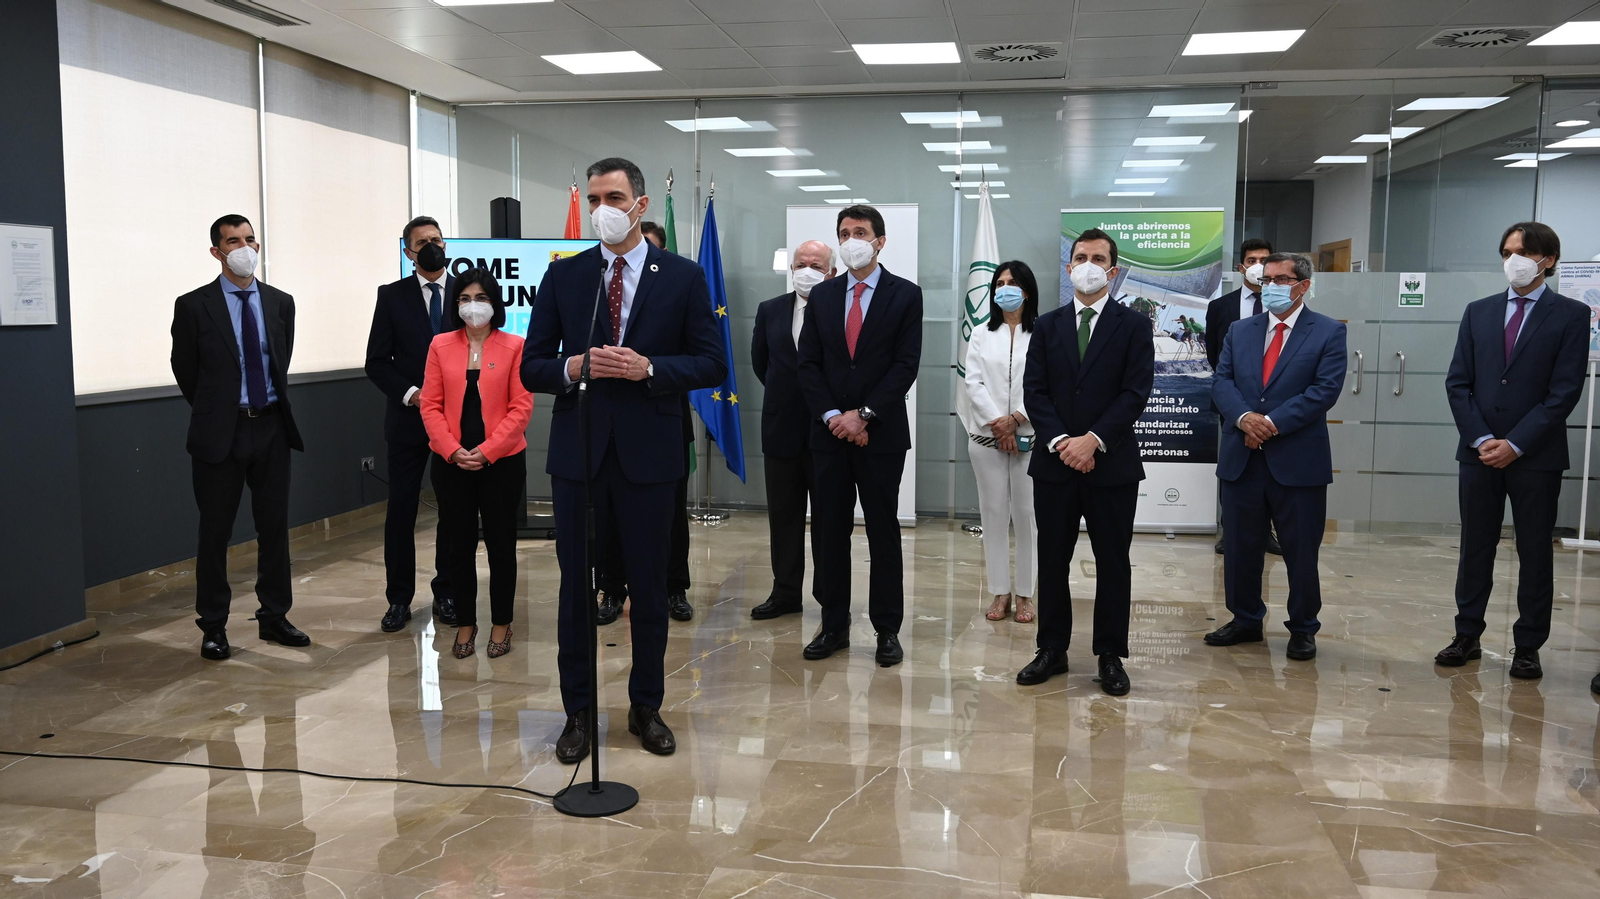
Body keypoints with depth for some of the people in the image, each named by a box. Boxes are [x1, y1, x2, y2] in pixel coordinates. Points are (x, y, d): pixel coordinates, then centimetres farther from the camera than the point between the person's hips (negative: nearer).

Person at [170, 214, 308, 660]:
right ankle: (213, 626, 15)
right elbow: (184, 370, 3)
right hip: (220, 432, -3)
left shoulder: (280, 302, 6)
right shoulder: (193, 305, -5)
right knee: (215, 531, 4)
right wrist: (213, 411, 10)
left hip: (271, 427, 3)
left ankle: (274, 616, 22)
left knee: (275, 526, 9)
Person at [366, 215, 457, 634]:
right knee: (401, 509, 1)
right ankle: (399, 599, 11)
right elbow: (376, 362, 1)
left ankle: (446, 594, 18)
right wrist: (411, 393, -13)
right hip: (408, 418, 0)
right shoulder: (392, 296, 2)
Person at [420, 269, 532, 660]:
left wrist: (486, 451, -13)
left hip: (501, 461, -2)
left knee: (500, 543, 6)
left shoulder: (514, 347, -1)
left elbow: (521, 407, -6)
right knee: (459, 545, 8)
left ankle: (501, 623, 18)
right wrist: (453, 451, -10)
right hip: (451, 462, 2)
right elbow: (431, 405, 2)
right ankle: (465, 623, 20)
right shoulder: (441, 346, 5)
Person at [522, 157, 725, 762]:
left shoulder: (683, 277, 2)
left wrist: (648, 368, -17)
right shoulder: (563, 275, 6)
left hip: (648, 455, -1)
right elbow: (532, 368, 4)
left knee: (650, 587, 9)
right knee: (576, 586, 7)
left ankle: (647, 707, 25)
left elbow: (711, 364, -2)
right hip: (578, 454, 1)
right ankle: (577, 713, 20)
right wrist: (572, 368, -17)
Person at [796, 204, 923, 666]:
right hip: (829, 432, 3)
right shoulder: (821, 295, 10)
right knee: (828, 531, 6)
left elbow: (906, 365, -7)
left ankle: (887, 629, 11)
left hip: (881, 433, -3)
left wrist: (863, 414, -13)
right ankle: (834, 625, 16)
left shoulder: (905, 295, 0)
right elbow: (809, 364, 5)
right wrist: (832, 416, -9)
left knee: (883, 532, 3)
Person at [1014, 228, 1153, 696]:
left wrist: (1093, 440, -16)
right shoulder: (1047, 325, 10)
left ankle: (1111, 656, 15)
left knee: (1112, 562, 5)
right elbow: (1034, 391, 2)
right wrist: (1062, 442, -12)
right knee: (1052, 560, 8)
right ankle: (1052, 649, 20)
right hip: (1054, 463, 3)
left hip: (1112, 464, -2)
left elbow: (1136, 393, -7)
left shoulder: (1133, 326, 2)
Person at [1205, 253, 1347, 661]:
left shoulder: (1328, 332, 0)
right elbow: (1221, 382, 3)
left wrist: (1272, 422, -18)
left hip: (1299, 459, -4)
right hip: (1242, 458, 4)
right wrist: (1244, 417, -17)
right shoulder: (1240, 331, 12)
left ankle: (1303, 629, 21)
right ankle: (1246, 620, 27)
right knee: (1240, 547, 11)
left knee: (1301, 551, 5)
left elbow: (1325, 389, -11)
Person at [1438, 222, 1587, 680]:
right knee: (1475, 549, 8)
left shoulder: (1571, 315, -1)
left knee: (1535, 553, 5)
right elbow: (1458, 382, 5)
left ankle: (1527, 647, 13)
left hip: (1536, 455, -3)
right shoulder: (1479, 312, 10)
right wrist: (1481, 439, -7)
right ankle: (1467, 635, 18)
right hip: (1479, 452, 3)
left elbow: (1565, 391, -8)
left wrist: (1516, 444, -13)